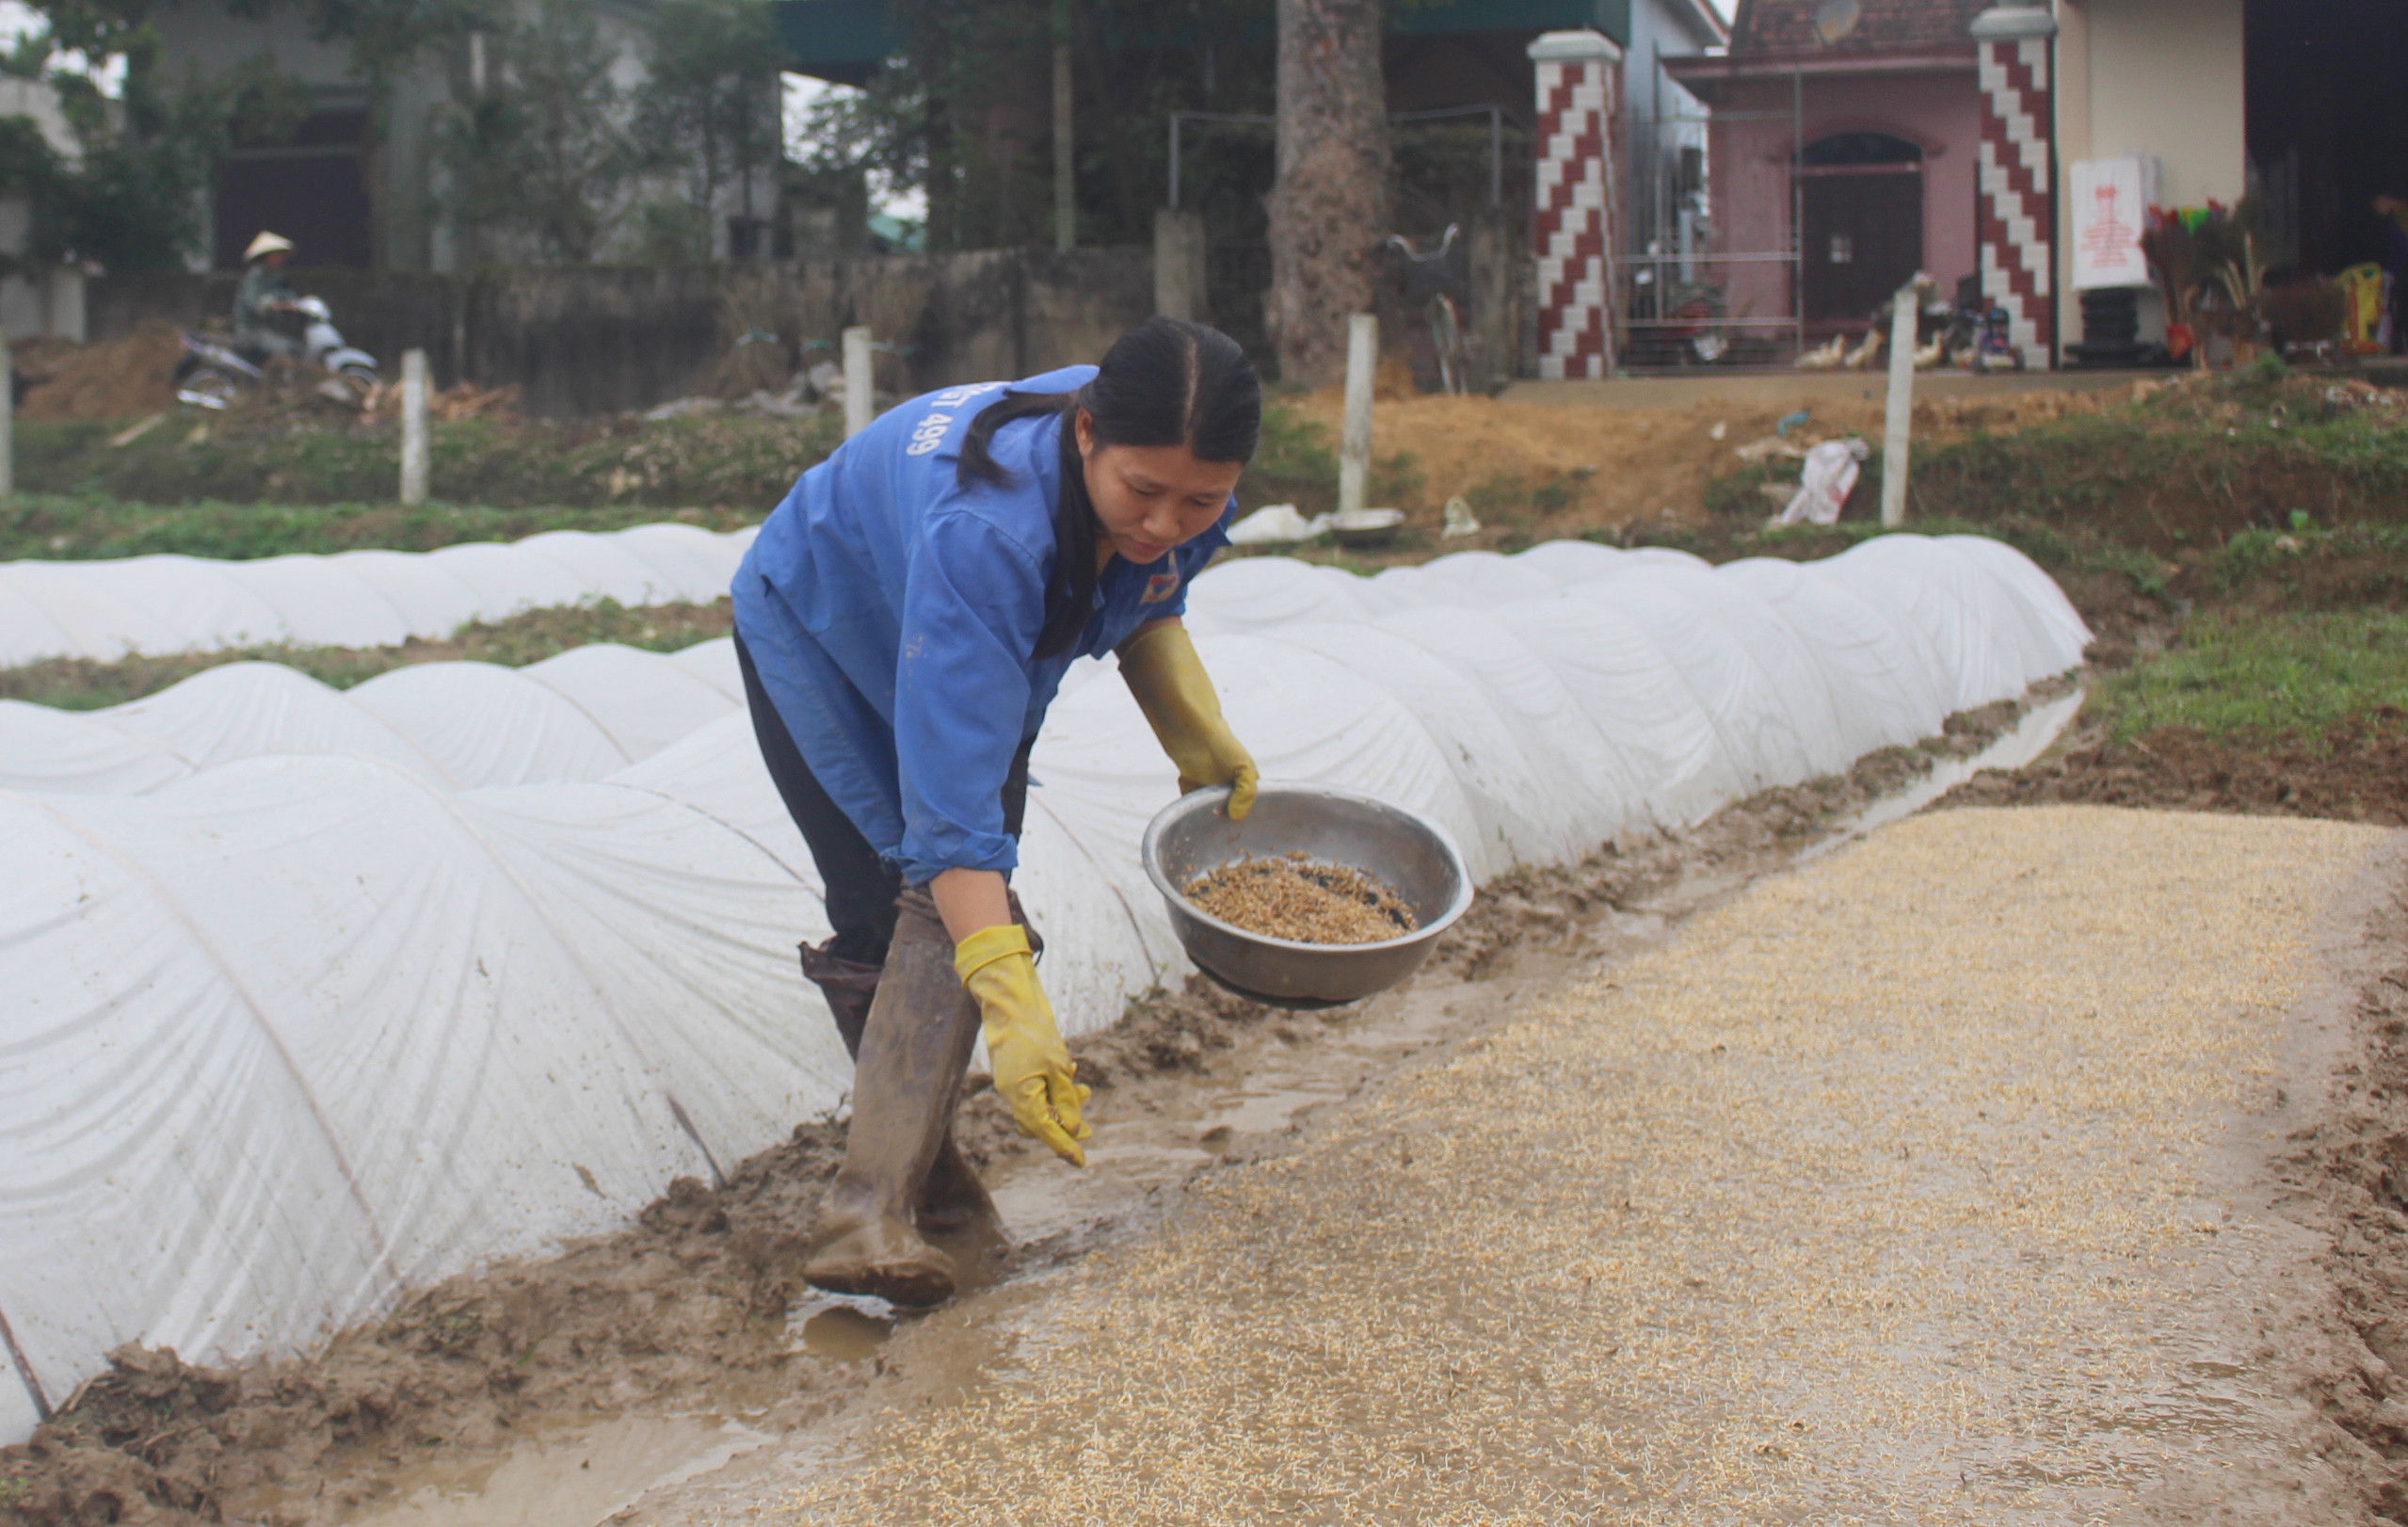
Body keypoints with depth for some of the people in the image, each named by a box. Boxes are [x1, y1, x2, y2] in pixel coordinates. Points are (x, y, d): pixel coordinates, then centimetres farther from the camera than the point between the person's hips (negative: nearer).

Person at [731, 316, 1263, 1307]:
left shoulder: (1187, 503, -26)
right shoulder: (985, 532, -47)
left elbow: (1145, 606, 1)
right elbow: (951, 792, -51)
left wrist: (1198, 738, -13)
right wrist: (1012, 1006, -57)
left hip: (999, 655, 6)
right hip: (822, 638, -6)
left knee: (960, 911, -5)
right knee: (901, 902, -15)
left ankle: (901, 1186, -2)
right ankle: (872, 1207, -5)